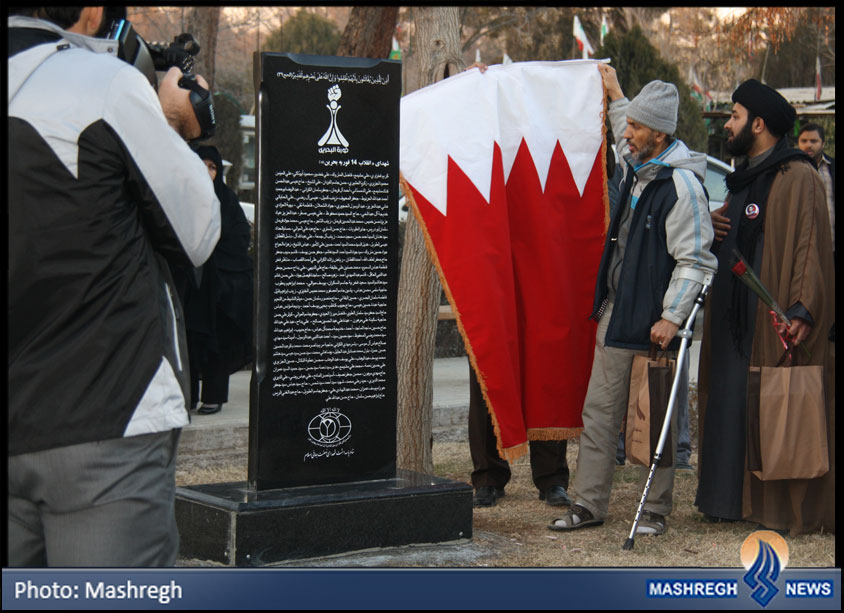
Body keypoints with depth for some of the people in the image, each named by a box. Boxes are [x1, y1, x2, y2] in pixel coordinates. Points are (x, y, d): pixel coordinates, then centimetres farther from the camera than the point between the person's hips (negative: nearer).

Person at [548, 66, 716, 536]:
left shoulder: (682, 184, -16)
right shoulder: (637, 167, 11)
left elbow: (695, 260, -17)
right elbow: (629, 140, 39)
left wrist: (672, 316, -22)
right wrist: (615, 94, 46)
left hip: (652, 321, -9)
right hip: (617, 312, 9)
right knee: (600, 409, 9)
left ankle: (657, 509, 13)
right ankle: (590, 503, 16)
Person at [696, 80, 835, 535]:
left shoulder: (798, 178, -10)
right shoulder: (744, 176, 19)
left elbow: (810, 247, -17)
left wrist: (802, 310, -26)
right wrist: (712, 228, 5)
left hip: (773, 321, -9)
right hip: (734, 318, 9)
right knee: (729, 407, 10)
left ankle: (792, 509, 3)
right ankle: (733, 498, 18)